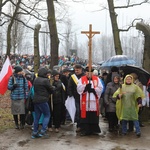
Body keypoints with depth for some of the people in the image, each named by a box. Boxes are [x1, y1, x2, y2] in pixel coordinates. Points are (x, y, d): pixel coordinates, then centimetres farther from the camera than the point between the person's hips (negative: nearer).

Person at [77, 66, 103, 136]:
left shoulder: (97, 79, 10)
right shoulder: (81, 79, 6)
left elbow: (100, 88, 2)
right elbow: (79, 89, -5)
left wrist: (93, 89, -13)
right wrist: (85, 86, -21)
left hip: (94, 101, 1)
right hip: (85, 101, -1)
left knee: (94, 116, 3)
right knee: (85, 116, -2)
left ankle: (94, 130, 15)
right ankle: (84, 130, 5)